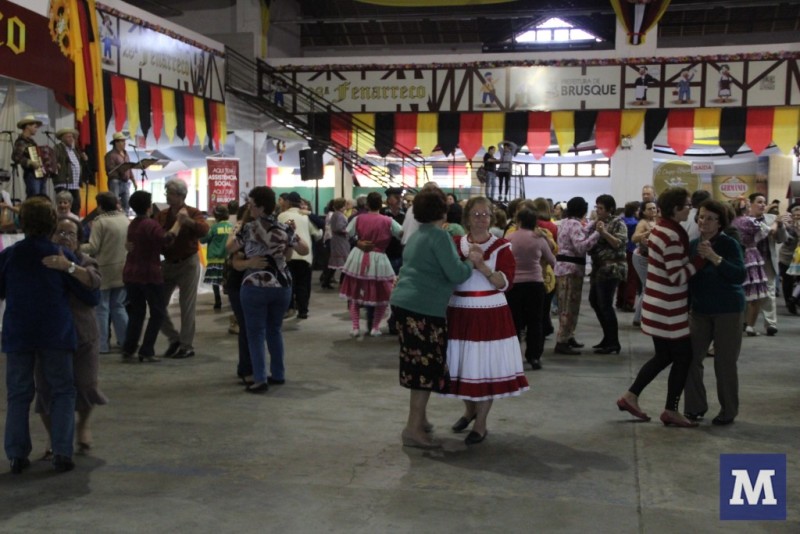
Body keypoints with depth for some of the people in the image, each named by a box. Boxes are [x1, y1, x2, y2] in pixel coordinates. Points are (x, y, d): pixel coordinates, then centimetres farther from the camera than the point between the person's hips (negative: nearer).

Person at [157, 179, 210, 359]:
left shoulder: (193, 213, -9)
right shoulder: (162, 215, 6)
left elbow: (204, 230, -27)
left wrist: (189, 221, -44)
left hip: (187, 263, -5)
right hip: (168, 263, 5)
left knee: (187, 307, 0)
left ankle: (187, 346, 8)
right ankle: (174, 338, 23)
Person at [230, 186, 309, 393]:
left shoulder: (249, 228, -7)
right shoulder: (285, 229, 2)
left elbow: (230, 249, 7)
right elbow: (305, 250, 12)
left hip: (255, 286, -4)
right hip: (282, 285, 4)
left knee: (256, 333, 2)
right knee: (274, 330, 18)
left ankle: (260, 380, -3)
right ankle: (278, 374, 22)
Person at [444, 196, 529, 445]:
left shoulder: (501, 247, -3)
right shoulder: (455, 245, 5)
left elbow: (505, 283, -12)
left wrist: (482, 266, -23)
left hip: (490, 315, -3)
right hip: (459, 314, 3)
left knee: (485, 367, 0)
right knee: (462, 365, 11)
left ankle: (481, 424, 14)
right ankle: (469, 410, 38)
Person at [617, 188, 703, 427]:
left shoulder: (660, 229, 9)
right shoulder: (672, 236, -21)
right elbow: (677, 277, -22)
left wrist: (692, 258, 7)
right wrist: (700, 259, -18)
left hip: (657, 306, 9)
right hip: (668, 309, -9)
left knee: (663, 356, 18)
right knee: (684, 357, 3)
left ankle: (630, 396, 21)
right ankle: (671, 411, 11)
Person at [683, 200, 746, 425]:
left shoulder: (729, 244, -11)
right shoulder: (692, 245, 1)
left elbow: (740, 276, -23)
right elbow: (686, 275, 8)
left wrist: (715, 258, -31)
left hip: (728, 311, -4)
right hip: (700, 310, 4)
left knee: (725, 363, 2)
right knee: (690, 358, 3)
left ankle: (728, 411, 17)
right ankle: (695, 407, 18)